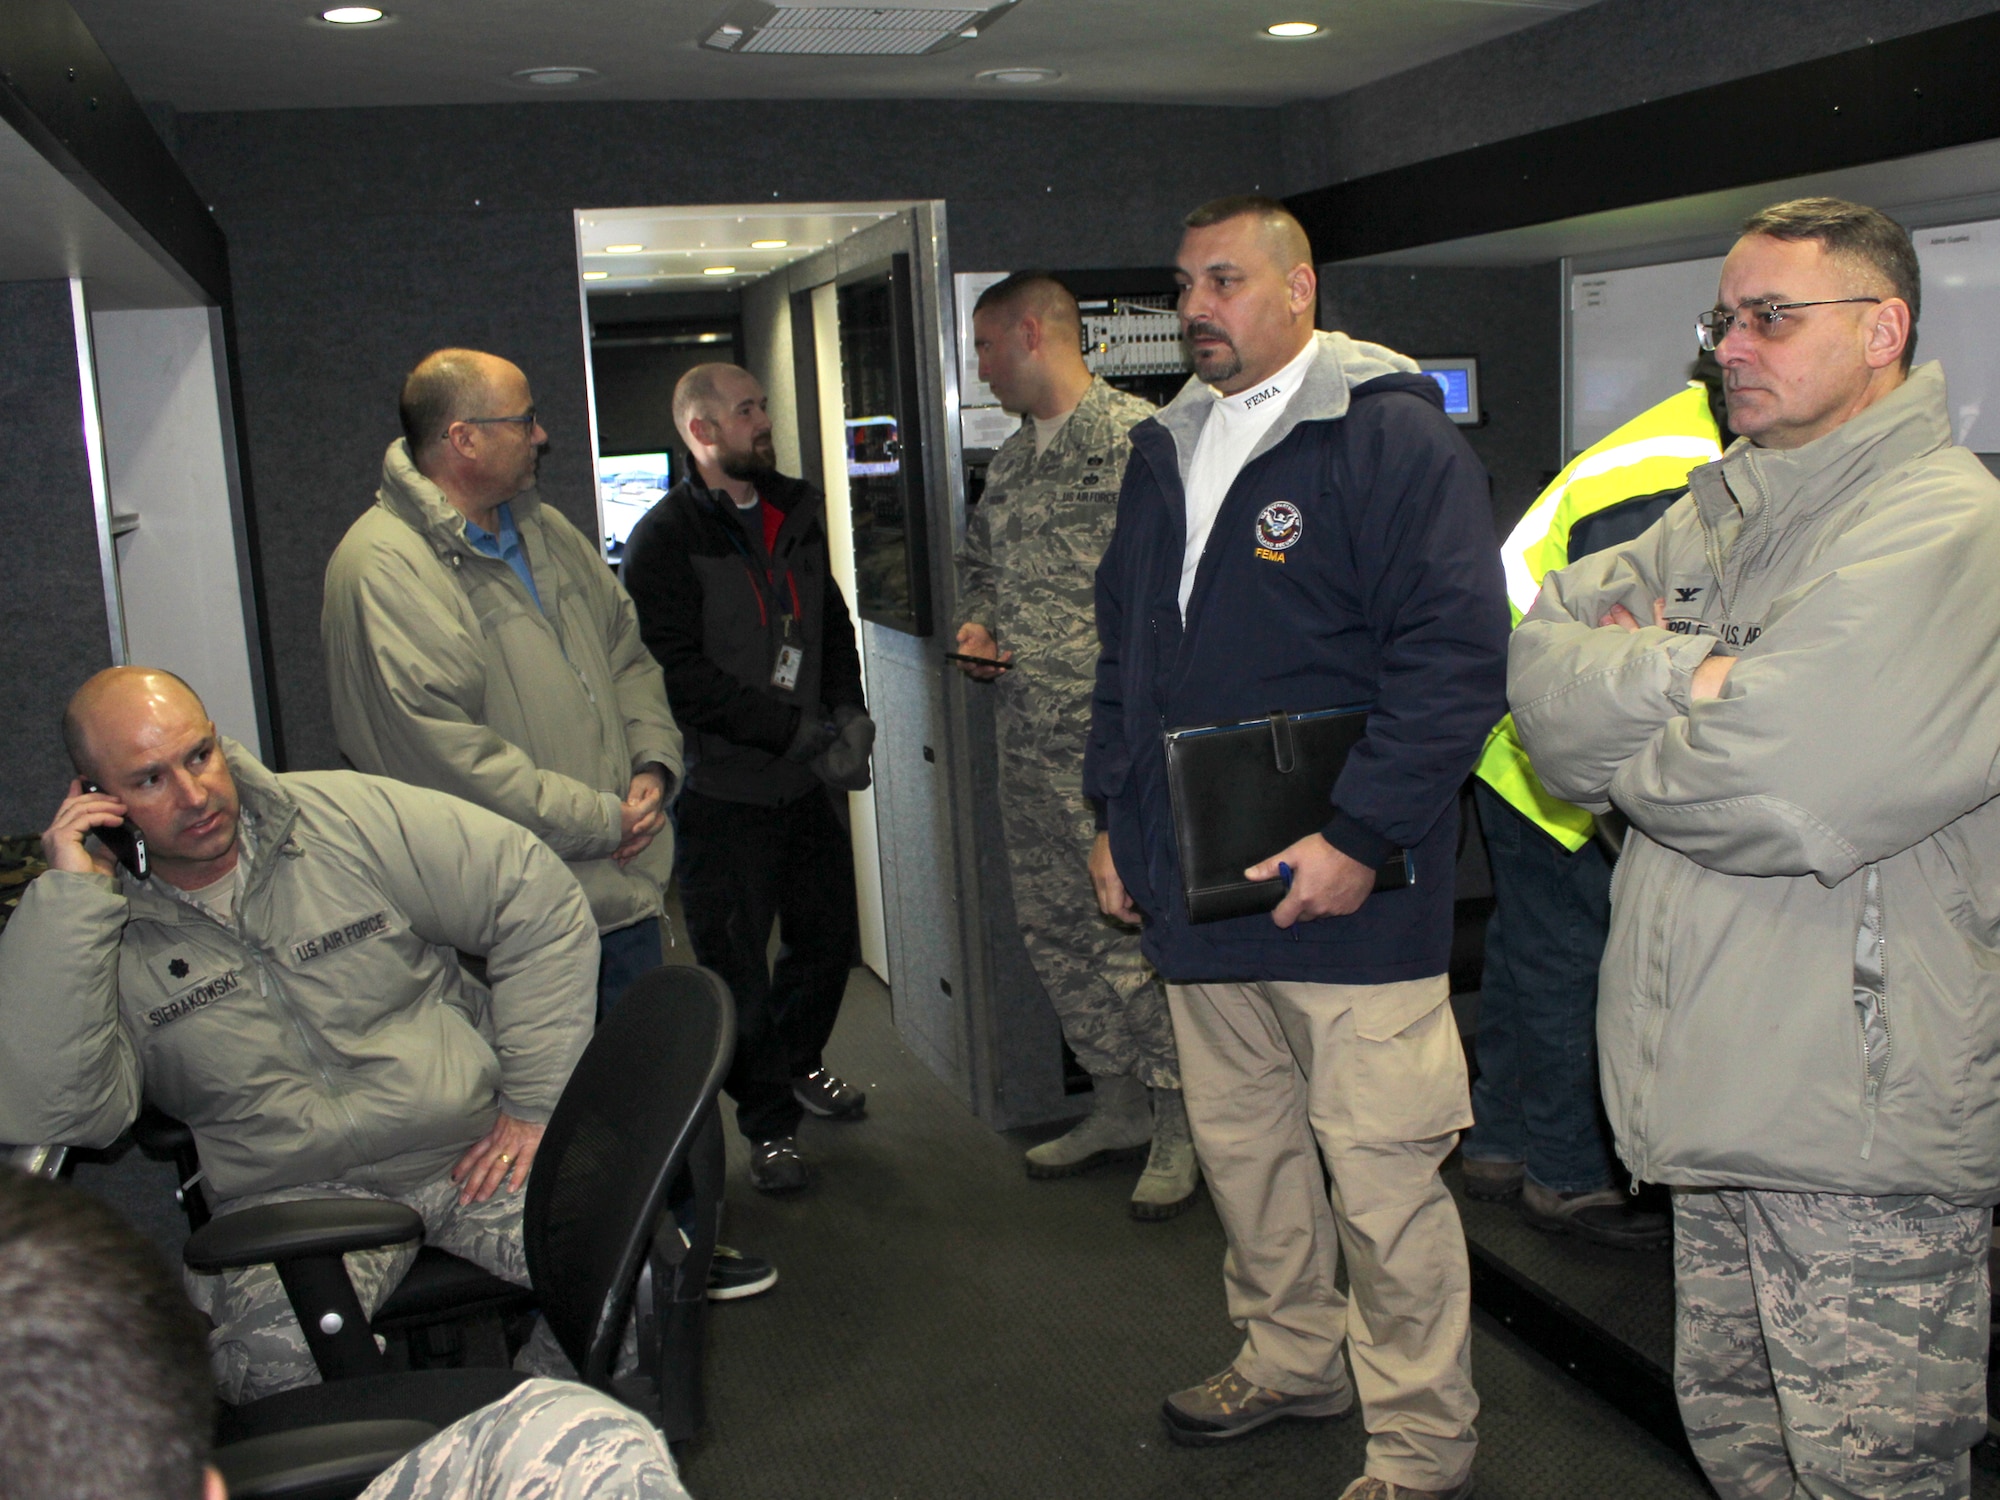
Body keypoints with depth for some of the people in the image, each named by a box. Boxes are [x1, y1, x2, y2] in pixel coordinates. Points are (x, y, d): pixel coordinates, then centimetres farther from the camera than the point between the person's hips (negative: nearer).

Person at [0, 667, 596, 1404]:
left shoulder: (350, 817, 0)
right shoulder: (88, 931, 3)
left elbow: (541, 899, 0)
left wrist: (536, 1102, -5)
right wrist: (70, 896, -15)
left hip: (472, 1150, 1)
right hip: (291, 1194, 0)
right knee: (271, 1356, -33)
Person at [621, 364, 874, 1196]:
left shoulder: (795, 513, 11)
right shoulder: (665, 539, -10)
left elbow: (833, 622, 17)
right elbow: (680, 674, -18)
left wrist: (849, 713, -1)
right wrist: (798, 732, -21)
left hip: (806, 781, 6)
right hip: (723, 790, -6)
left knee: (830, 936, 18)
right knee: (737, 969, 3)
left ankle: (797, 1063, 44)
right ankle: (768, 1124, 22)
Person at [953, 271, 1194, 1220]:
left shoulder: (1134, 436, -9)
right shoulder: (1010, 459, 17)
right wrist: (979, 624, 11)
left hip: (1113, 741, -8)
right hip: (1026, 742, 9)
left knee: (1133, 926, -4)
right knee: (1053, 929, 13)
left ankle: (1179, 1124, 13)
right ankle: (1119, 1105, 28)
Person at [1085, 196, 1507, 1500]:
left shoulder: (1390, 431, -10)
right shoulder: (1167, 450, 15)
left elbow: (1457, 649, -16)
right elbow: (1126, 647, 22)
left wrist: (1360, 835, -20)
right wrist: (1117, 811, 17)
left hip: (1341, 889, -7)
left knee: (1378, 1173, 1)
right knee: (1240, 1142, 20)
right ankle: (1292, 1356, 41)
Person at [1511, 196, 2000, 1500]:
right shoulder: (1722, 512, 13)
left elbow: (1772, 792, -25)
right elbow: (1540, 668, 2)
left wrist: (1620, 731, -6)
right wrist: (1685, 677, -16)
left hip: (1863, 1130, -8)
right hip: (1722, 1096, 8)